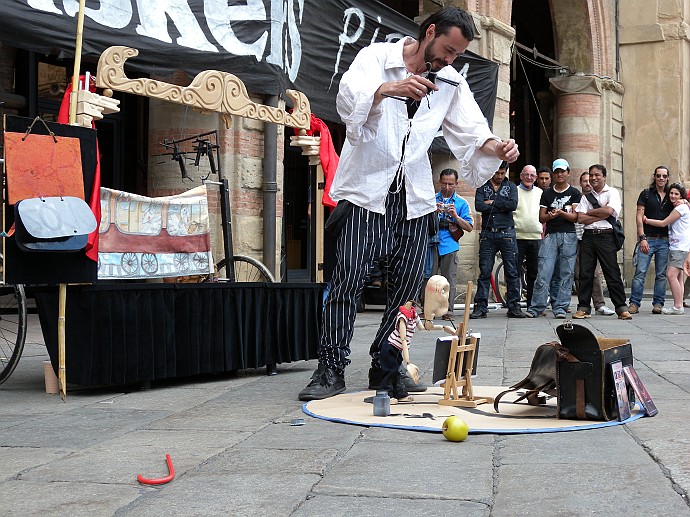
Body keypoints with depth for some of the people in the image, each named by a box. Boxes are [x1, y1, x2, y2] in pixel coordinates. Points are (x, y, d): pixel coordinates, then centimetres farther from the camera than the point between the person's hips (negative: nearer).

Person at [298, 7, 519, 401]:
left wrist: (495, 146, -18)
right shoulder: (377, 57, -3)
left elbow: (471, 133, 5)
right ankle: (331, 369, -4)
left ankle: (386, 367, 14)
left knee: (408, 284, 1)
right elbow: (348, 98, -22)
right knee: (349, 277, -11)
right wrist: (387, 89, -42)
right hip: (367, 190, -5)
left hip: (414, 196, 5)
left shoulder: (452, 84, 11)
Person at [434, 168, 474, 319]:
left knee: (449, 279, -2)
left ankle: (448, 310, 4)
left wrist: (455, 216, -8)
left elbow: (469, 227, 6)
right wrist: (433, 211, -9)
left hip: (449, 245, -1)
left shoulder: (461, 203, 11)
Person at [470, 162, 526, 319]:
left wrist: (492, 203, -7)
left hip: (507, 234, 0)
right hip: (487, 234, 0)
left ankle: (514, 306, 4)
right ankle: (480, 307, 2)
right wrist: (501, 205, -7)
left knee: (512, 272, 0)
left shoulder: (511, 186, 10)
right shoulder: (482, 187, 9)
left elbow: (513, 205, -8)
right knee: (484, 272, -1)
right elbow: (478, 206, -8)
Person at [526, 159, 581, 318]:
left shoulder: (574, 193, 9)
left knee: (566, 274, -1)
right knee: (543, 273, -6)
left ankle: (560, 308, 2)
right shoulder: (547, 193, 15)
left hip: (569, 236, -1)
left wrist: (561, 213, -16)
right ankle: (536, 307, -3)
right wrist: (550, 216, -11)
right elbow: (541, 217, 10)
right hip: (550, 235, 1)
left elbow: (576, 217, 1)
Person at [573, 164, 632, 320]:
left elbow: (609, 210, -12)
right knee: (585, 273, 2)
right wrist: (601, 215, -5)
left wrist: (590, 212, 0)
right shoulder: (586, 197, 16)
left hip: (606, 236, -4)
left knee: (612, 273, -5)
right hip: (588, 236, 4)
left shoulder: (612, 192, 5)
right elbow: (580, 218, 3)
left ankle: (621, 308, -1)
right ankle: (583, 308, 6)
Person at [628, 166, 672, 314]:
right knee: (640, 272, -7)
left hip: (665, 240, 3)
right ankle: (634, 303, -4)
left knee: (661, 274, 4)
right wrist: (642, 238, -12)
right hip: (648, 239, -3)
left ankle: (658, 303, 10)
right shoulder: (646, 194, 4)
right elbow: (639, 217, -2)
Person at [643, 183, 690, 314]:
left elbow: (663, 223, -10)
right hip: (674, 246, 11)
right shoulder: (677, 208, 22)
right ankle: (679, 305, 11)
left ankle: (677, 306, -19)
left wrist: (646, 220, -2)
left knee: (671, 274, -18)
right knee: (677, 276, 9)